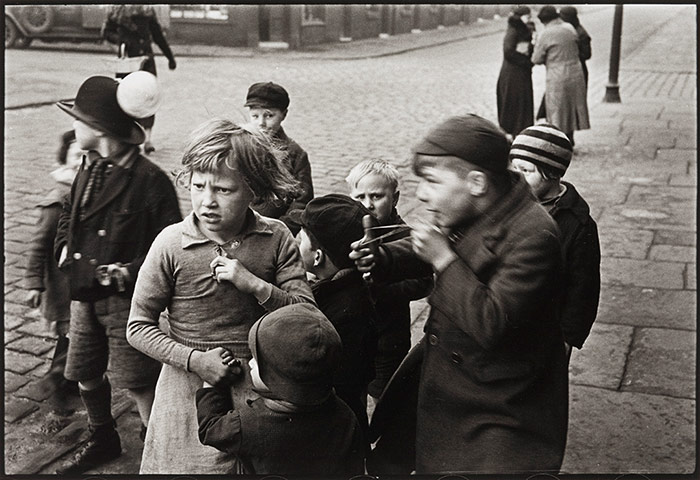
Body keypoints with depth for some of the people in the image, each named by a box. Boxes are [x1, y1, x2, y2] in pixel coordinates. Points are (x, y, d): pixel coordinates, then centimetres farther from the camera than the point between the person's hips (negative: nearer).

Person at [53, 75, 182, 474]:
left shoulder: (150, 180, -18)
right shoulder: (89, 170, 6)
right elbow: (69, 213, 24)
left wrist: (133, 270, -25)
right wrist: (65, 245, 7)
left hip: (127, 299, -8)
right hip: (85, 295, 8)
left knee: (137, 382, -1)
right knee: (85, 375, 20)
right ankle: (103, 440, 43)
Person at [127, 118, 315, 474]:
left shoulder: (276, 238, -7)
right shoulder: (171, 244, -12)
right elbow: (139, 327, -5)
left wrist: (255, 285, -22)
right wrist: (194, 359, -17)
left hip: (259, 385, 2)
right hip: (190, 386, -1)